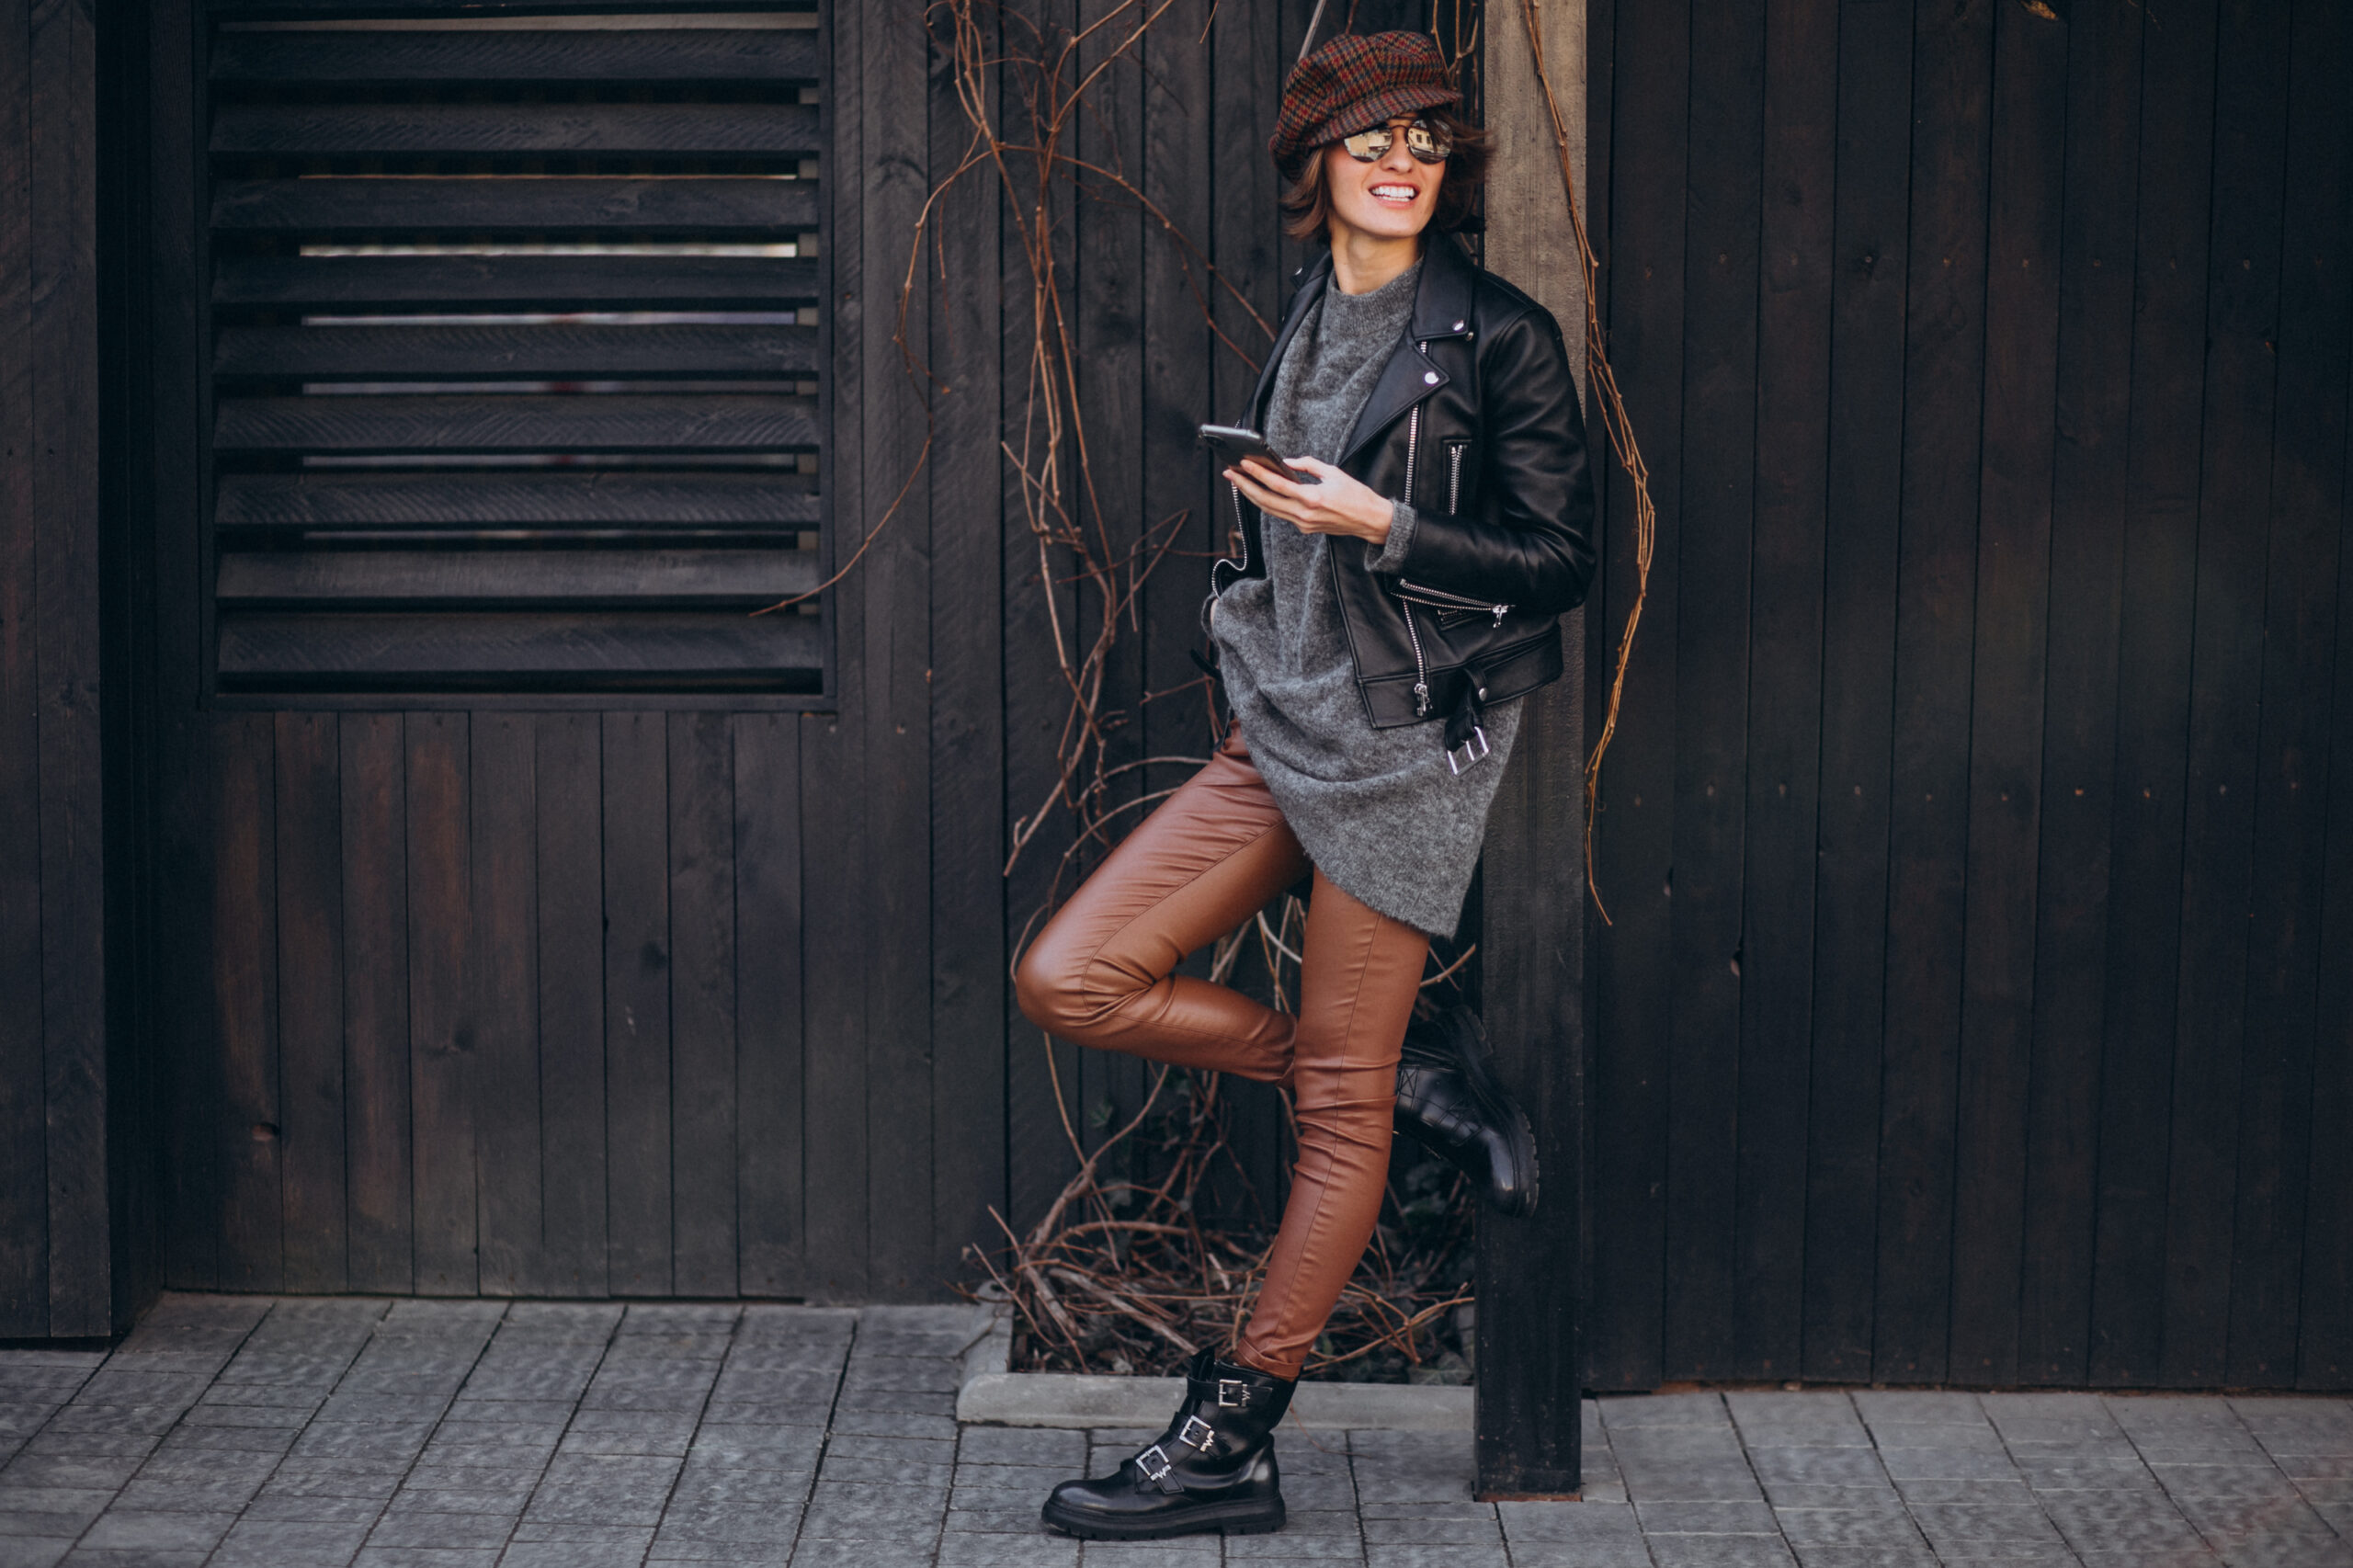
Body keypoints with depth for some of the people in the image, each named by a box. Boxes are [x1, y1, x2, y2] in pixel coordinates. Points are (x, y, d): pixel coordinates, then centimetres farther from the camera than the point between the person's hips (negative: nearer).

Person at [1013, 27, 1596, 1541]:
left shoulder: (1498, 335, -8)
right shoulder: (1307, 325, 13)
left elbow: (1563, 558, -9)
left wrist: (1378, 523, -17)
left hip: (1404, 742, -7)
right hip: (1279, 730, 7)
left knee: (1340, 1099, -2)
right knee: (1070, 979, -3)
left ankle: (1233, 1441, 6)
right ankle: (1419, 1078, 8)